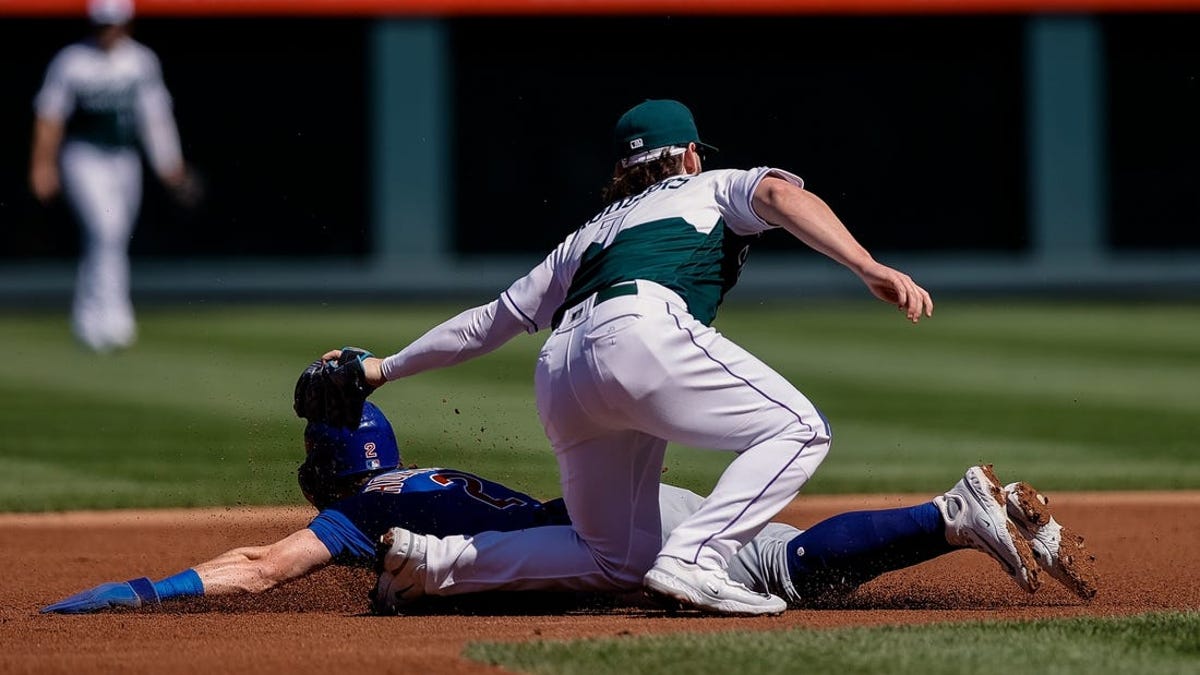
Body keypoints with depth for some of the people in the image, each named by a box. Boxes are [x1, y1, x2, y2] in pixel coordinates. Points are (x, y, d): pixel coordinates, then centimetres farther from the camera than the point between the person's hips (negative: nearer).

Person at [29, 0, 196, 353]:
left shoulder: (142, 61, 5)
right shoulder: (71, 62, -5)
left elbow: (155, 117, 8)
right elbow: (50, 117, -1)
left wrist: (172, 168, 3)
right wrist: (42, 166, -5)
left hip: (124, 161, 4)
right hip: (84, 159, -4)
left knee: (111, 242, 7)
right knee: (106, 230, -20)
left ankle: (88, 323, 22)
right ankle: (114, 317, -27)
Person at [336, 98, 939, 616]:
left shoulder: (588, 235, 38)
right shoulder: (714, 187, 27)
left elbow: (491, 320, 40)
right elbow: (779, 194, 3)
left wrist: (386, 369, 51)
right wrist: (868, 269, -10)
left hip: (557, 375, 6)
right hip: (640, 329, -6)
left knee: (615, 561, 14)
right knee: (798, 428, -1)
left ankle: (436, 561, 6)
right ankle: (695, 560, -19)